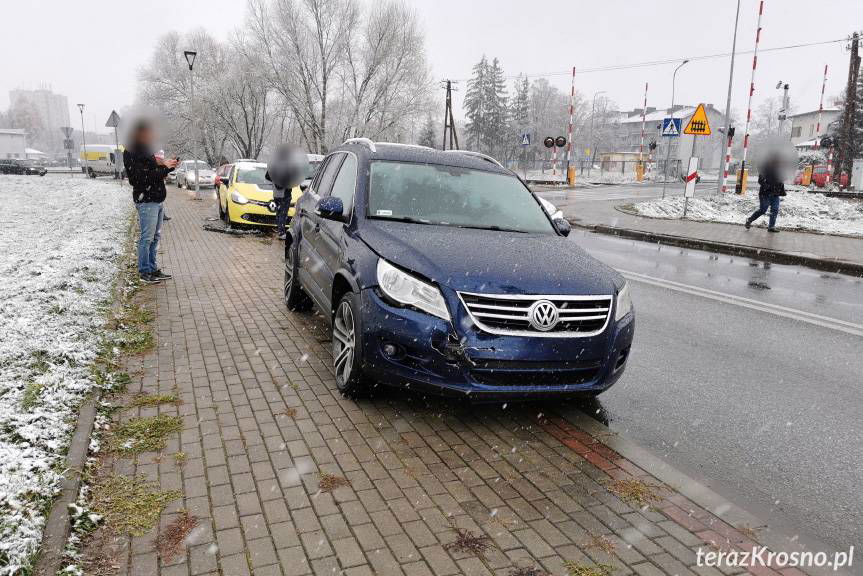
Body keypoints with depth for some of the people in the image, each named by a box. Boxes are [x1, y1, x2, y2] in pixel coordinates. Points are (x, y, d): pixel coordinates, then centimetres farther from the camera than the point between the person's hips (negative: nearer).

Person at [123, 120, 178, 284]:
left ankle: (153, 269, 20)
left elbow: (157, 174, 22)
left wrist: (168, 165, 5)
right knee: (147, 238, -6)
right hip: (146, 201, -9)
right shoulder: (131, 153, -11)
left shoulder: (147, 151, 18)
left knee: (155, 237, 12)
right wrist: (163, 167, -22)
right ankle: (145, 272, 1)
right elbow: (143, 177, -22)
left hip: (157, 200, 9)